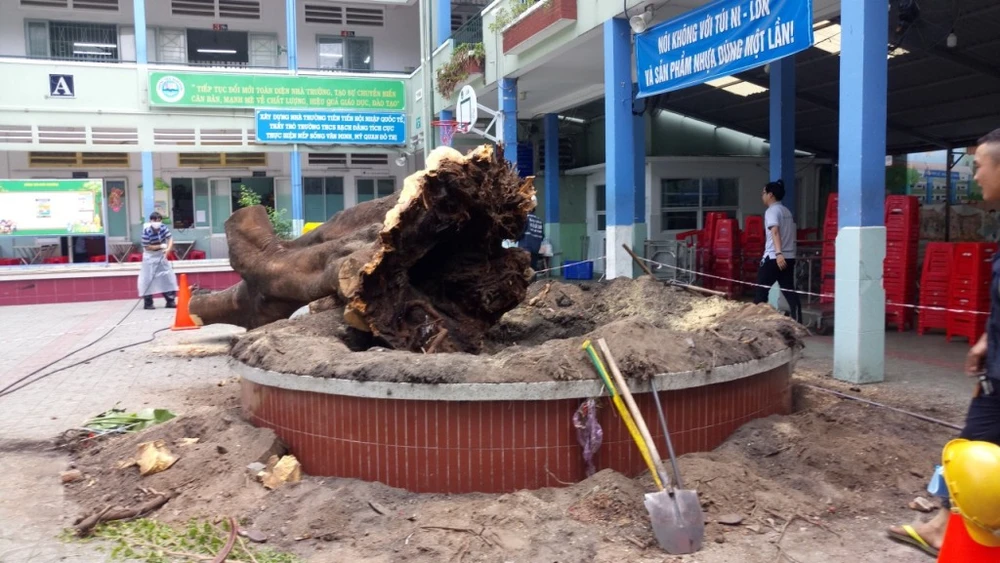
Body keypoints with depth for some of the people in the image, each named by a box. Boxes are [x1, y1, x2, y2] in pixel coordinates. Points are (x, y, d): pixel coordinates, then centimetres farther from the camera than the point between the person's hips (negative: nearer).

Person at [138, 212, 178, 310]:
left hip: (161, 256, 6)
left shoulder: (163, 227, -7)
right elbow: (147, 247, -20)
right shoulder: (146, 232, -21)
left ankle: (170, 301, 11)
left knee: (168, 277, 5)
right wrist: (161, 246, -21)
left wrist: (168, 248, -30)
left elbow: (170, 238, -13)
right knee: (148, 279, -5)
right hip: (150, 257, -5)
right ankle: (148, 303, 4)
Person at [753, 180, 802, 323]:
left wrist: (778, 253, -34)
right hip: (789, 257, 8)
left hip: (774, 257, -8)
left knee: (761, 289, 3)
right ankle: (798, 322, 0)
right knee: (789, 291, 6)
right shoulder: (787, 211, 17)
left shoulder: (771, 211, -8)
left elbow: (775, 232, -23)